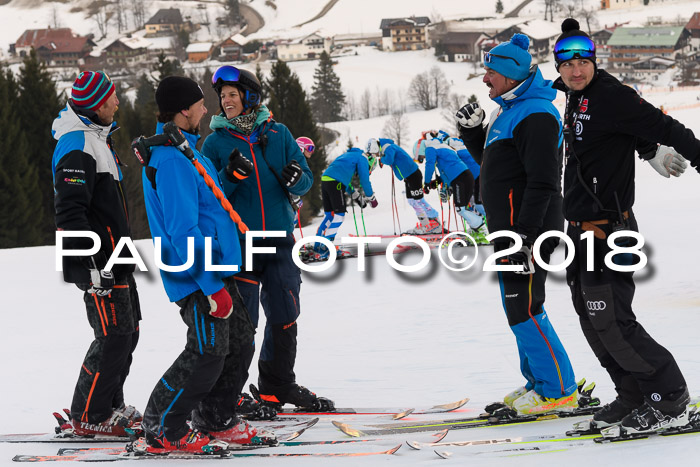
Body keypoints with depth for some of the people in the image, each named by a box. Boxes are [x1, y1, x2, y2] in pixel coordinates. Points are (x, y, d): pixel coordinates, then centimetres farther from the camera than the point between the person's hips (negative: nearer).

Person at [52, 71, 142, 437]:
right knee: (114, 335, -10)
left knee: (128, 331, 15)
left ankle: (110, 407, 25)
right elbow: (70, 212, -24)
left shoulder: (96, 137, 16)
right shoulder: (77, 148, -18)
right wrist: (92, 264, -27)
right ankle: (86, 417, -2)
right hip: (98, 261, -10)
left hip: (115, 257, 10)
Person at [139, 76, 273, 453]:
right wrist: (213, 287, -24)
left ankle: (217, 422, 23)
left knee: (239, 342, 13)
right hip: (197, 277, -10)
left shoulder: (181, 151, 15)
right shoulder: (171, 160, -20)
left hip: (215, 268, 10)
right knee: (208, 353, -10)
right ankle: (162, 430, 1)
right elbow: (183, 230, -24)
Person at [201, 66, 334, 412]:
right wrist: (230, 177, -19)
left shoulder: (277, 134, 7)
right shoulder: (215, 142, 2)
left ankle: (278, 386, 24)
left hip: (280, 241, 3)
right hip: (237, 243, -3)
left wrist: (296, 179, -12)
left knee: (284, 317, 8)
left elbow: (305, 180, 11)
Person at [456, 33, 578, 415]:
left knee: (523, 311, -9)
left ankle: (559, 390, -3)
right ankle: (540, 382, 25)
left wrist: (525, 234, -26)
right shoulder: (510, 111, 17)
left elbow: (542, 182, -22)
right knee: (518, 310, 16)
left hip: (529, 229, -11)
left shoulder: (534, 115, -16)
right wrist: (472, 130, 14)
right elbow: (490, 161, 31)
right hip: (510, 230, 11)